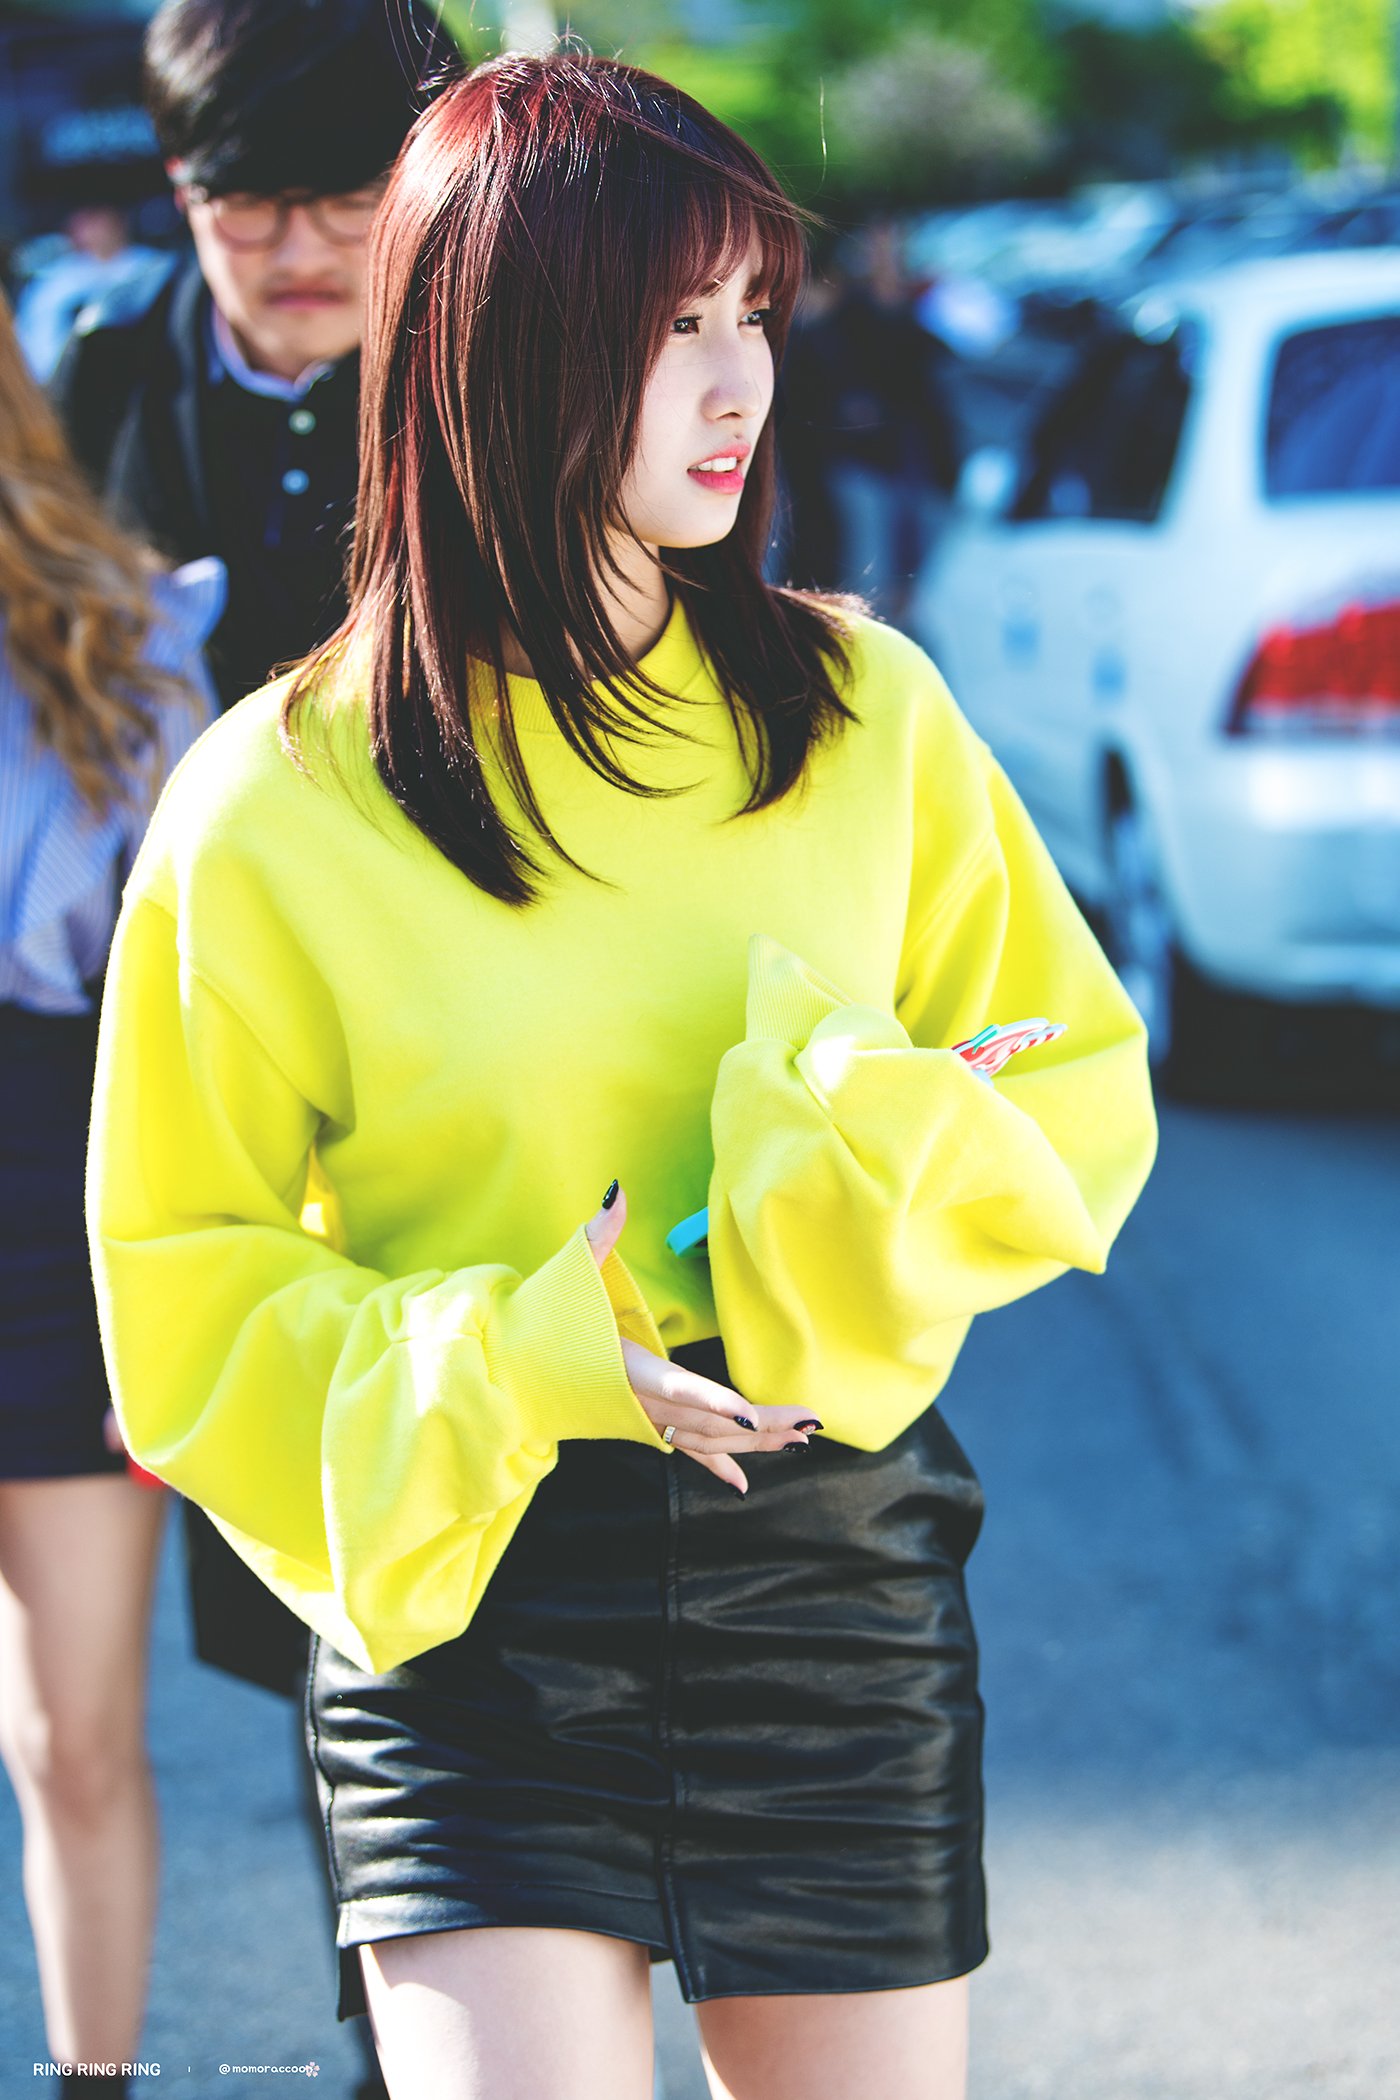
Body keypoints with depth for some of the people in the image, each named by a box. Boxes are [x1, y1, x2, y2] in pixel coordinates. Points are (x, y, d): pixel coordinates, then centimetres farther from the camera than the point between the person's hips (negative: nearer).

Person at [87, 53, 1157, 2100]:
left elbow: (1081, 1081, 8)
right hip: (470, 1599, -3)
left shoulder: (868, 712, 2)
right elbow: (180, 1281, -1)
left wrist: (863, 1180, -13)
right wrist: (509, 1361, -17)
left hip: (839, 1571, 3)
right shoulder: (274, 808, -6)